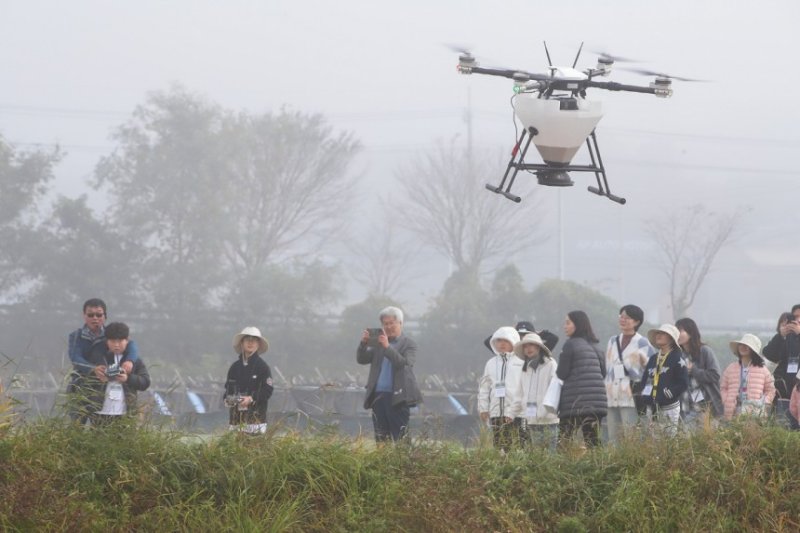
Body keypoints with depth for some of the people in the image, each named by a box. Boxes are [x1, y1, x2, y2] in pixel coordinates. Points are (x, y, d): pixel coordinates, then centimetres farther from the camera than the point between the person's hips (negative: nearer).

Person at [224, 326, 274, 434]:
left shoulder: (263, 366, 0)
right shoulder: (235, 367, 14)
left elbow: (268, 391, -5)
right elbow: (228, 388, 20)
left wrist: (251, 399, -18)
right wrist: (226, 398, -2)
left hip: (256, 414, -4)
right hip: (236, 416, 4)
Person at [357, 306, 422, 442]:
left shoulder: (408, 343, 4)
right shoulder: (378, 342, 16)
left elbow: (404, 363, -12)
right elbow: (361, 359, 7)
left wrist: (387, 347, -21)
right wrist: (364, 343, -11)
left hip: (398, 397, -4)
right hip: (378, 396, 4)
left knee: (399, 438, -8)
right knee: (380, 439, 3)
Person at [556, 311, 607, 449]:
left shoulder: (570, 344, -7)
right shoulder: (594, 345, 14)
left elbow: (562, 374, -7)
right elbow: (603, 372, 18)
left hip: (576, 401, -6)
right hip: (597, 402, 6)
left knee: (564, 440, -5)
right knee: (593, 441, 4)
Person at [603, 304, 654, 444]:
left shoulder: (642, 344, -1)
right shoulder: (612, 342, 18)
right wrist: (605, 393, 18)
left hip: (631, 398, -6)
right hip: (612, 399, 6)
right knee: (613, 439, 5)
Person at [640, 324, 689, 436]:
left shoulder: (677, 358, -2)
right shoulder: (653, 358, 16)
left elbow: (683, 383, -9)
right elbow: (644, 380, 20)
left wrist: (669, 393, -16)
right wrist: (644, 395, 5)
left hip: (670, 407, -6)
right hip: (653, 408, 6)